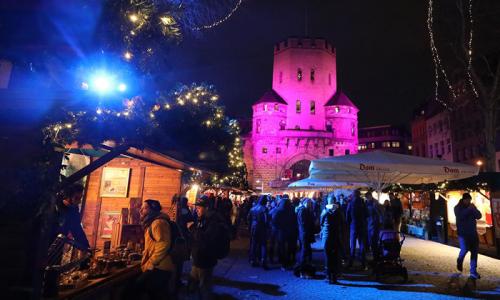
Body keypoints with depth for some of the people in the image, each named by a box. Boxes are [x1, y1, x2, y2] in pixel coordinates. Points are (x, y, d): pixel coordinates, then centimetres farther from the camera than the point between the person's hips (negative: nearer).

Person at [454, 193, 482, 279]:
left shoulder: (472, 207, 10)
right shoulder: (457, 208, -2)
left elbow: (479, 216, 0)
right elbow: (460, 216, -19)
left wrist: (474, 209, -15)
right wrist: (468, 209, -20)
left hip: (473, 233, 4)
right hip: (463, 233, -4)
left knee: (474, 252, 2)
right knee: (464, 249, -12)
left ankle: (473, 272, 9)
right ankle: (459, 261, 20)